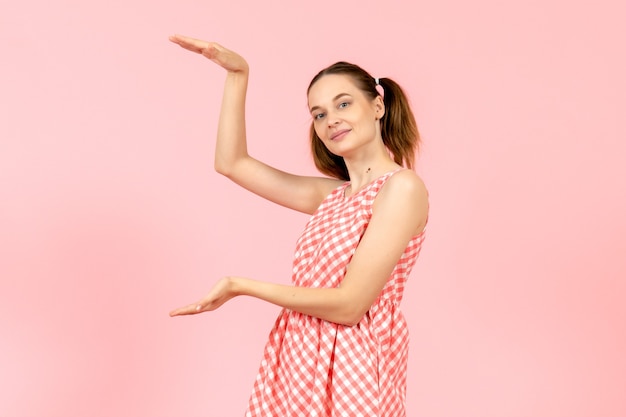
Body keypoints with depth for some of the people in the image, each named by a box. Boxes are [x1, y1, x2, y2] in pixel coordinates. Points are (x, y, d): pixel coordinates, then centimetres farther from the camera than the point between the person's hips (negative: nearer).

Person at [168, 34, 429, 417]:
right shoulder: (332, 194, 10)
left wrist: (239, 286, -11)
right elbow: (231, 163, 13)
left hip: (349, 371, -6)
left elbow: (349, 305, -18)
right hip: (297, 363, 7)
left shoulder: (402, 186, -13)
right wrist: (238, 73, 8)